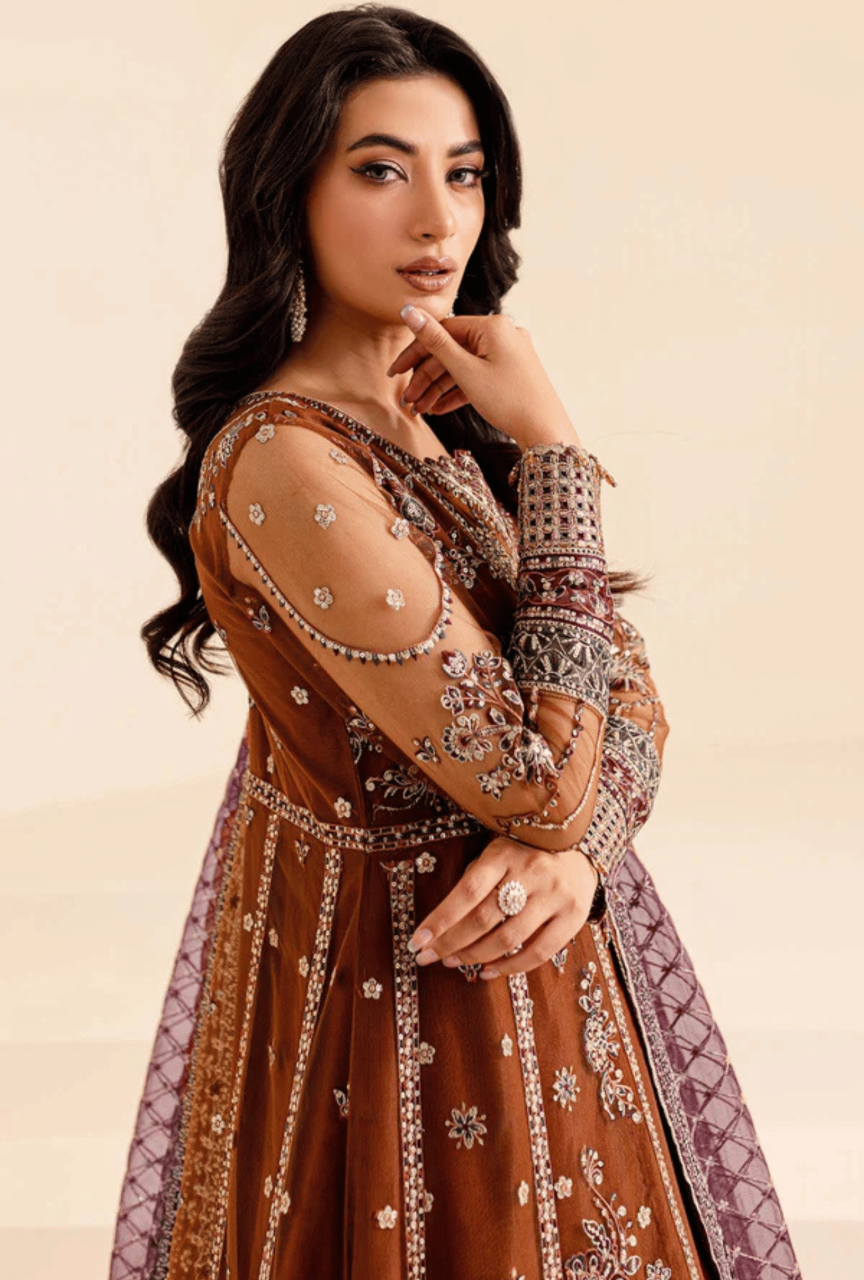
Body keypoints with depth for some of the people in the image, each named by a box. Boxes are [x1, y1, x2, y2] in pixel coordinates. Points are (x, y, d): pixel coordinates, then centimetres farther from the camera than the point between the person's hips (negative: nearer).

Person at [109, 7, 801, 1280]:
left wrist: (575, 848, -20)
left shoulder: (441, 418, 2)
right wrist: (551, 448, -23)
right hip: (402, 985, -8)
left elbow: (631, 693, 1)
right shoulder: (290, 467, -25)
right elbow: (543, 784, -25)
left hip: (512, 929, 8)